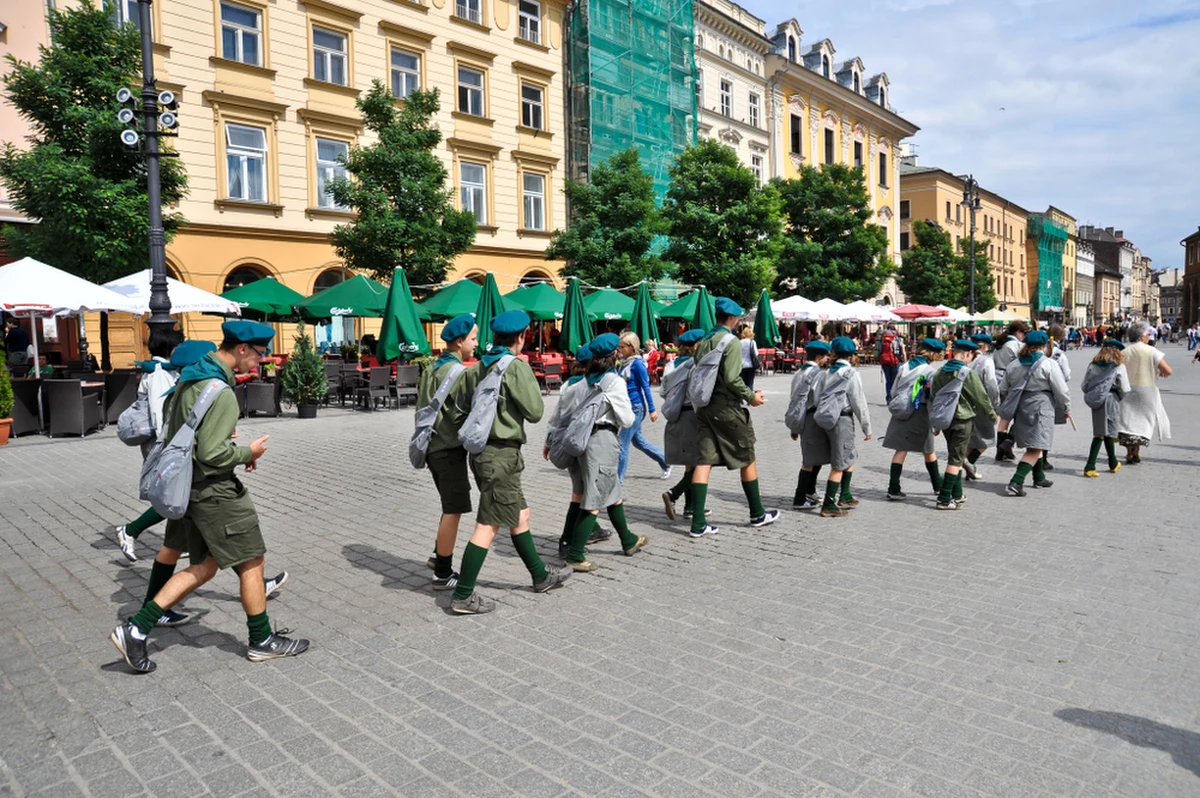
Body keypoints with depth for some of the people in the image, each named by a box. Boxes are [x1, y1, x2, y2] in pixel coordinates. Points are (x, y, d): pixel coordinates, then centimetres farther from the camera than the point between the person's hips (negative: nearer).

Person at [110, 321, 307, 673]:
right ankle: (262, 641, 18)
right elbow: (212, 454, -25)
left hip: (190, 487, 9)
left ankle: (136, 629, 14)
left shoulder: (189, 378, 8)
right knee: (251, 561, 5)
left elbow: (173, 433, 17)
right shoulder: (220, 392, -23)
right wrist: (247, 453, -7)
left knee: (203, 567, 17)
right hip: (216, 492, -9)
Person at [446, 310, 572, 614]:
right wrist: (530, 382, 3)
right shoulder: (517, 366, -13)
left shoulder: (475, 369, 9)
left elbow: (460, 412, 10)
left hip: (481, 451, 9)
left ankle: (541, 576, 31)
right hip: (502, 454, -9)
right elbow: (535, 412, -11)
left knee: (519, 515, 18)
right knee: (488, 526, -3)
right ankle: (463, 596, 1)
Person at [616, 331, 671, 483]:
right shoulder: (624, 363, 8)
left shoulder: (637, 363, -14)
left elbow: (646, 387, -14)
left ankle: (618, 478, 6)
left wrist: (652, 409, -14)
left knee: (623, 443, -4)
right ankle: (665, 461, 33)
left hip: (636, 407, -9)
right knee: (638, 441, 19)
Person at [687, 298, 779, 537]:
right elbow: (732, 378, -20)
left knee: (703, 462, 1)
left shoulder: (703, 342, 12)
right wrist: (750, 396, -8)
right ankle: (757, 514, 23)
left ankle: (698, 523, -4)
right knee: (747, 460, 10)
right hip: (727, 408, -7)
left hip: (704, 407, 7)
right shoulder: (731, 341, -11)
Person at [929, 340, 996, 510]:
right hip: (963, 420, -6)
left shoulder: (939, 373, 3)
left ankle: (957, 495, 27)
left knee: (955, 456, 19)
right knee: (956, 459, -2)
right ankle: (944, 499, -5)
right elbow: (981, 398, -9)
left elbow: (933, 397, 9)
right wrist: (992, 416, 7)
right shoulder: (968, 373, -15)